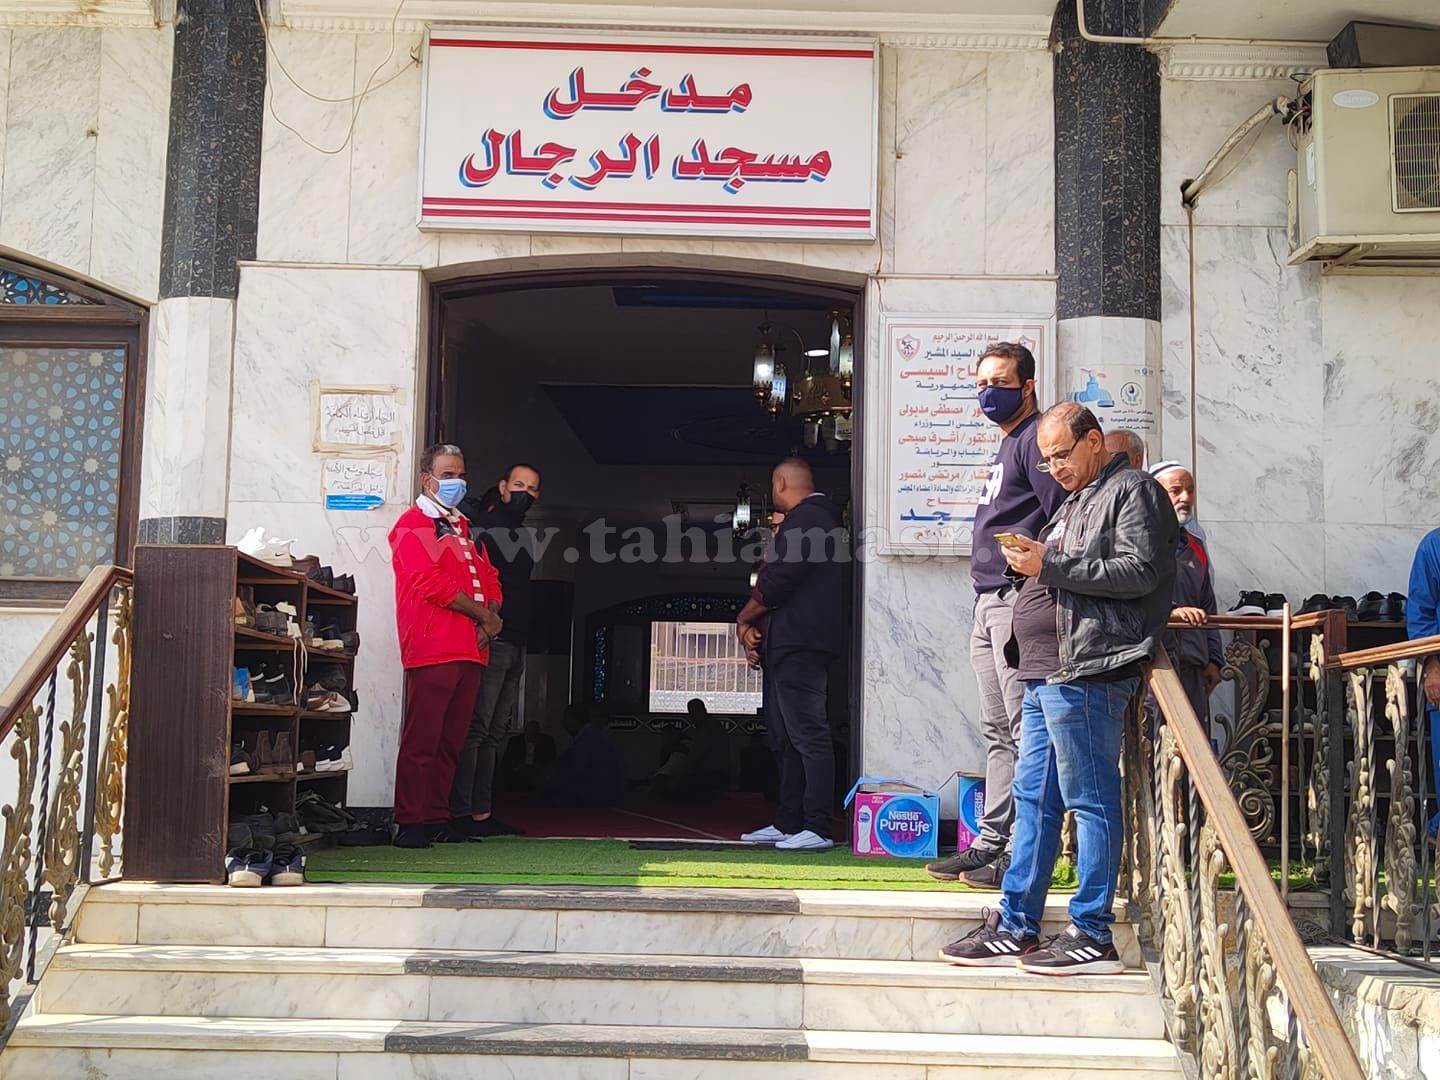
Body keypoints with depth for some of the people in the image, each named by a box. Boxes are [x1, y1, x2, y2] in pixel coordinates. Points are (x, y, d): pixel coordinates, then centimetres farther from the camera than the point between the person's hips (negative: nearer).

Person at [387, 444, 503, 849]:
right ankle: (410, 824, -4)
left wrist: (491, 614, 0)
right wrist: (482, 614, -8)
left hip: (470, 651, 8)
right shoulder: (413, 525, -2)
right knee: (421, 741, -7)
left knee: (451, 742, 10)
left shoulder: (465, 527, 25)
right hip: (431, 651, -8)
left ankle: (439, 819, 16)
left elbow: (489, 577, 21)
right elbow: (432, 583, -13)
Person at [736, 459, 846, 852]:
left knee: (808, 735, -12)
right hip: (789, 645, 11)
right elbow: (776, 578, 22)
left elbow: (778, 583, -17)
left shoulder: (806, 518, -10)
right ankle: (788, 823, 16)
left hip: (799, 643, -11)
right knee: (786, 739, 12)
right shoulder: (813, 518, 24)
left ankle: (819, 829, -13)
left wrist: (744, 619, -3)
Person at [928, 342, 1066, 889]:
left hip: (1019, 601, -10)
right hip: (990, 604, 10)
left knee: (1026, 732, -8)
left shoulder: (1036, 440, -7)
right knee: (999, 733, 12)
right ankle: (991, 844, 17)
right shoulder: (1007, 445, 23)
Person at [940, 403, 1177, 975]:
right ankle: (1014, 929, 15)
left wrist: (1050, 566, -16)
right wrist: (1034, 561, 9)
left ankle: (1092, 937, -1)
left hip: (1086, 673, -10)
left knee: (1091, 802, -6)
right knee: (1034, 798, 10)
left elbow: (1140, 572, -17)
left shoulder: (1132, 491, -3)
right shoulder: (1077, 500, 26)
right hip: (1046, 673, 10)